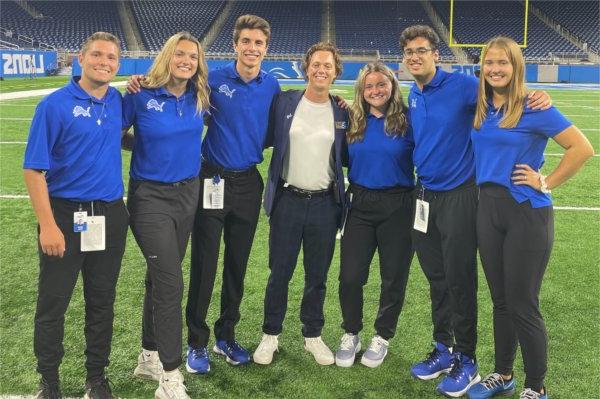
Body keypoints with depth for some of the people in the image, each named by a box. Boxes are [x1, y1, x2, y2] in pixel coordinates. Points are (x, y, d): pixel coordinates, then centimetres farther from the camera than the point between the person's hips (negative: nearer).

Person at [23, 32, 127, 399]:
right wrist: (48, 225, -16)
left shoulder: (119, 102, 5)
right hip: (66, 216, -4)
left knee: (102, 302, 14)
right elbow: (34, 169, -11)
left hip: (111, 217, 4)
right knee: (53, 304, 7)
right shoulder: (55, 104, -10)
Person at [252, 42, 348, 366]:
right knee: (279, 273, 8)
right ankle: (270, 335, 24)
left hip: (324, 204, 1)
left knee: (317, 276, 12)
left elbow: (345, 158, 8)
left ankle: (313, 335, 29)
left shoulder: (342, 112, 2)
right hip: (288, 200, -1)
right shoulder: (285, 102, -1)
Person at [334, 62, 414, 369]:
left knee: (393, 277, 9)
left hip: (397, 206, -2)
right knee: (350, 276, 1)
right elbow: (346, 160, 13)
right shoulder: (354, 121, 5)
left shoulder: (408, 119, -5)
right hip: (360, 204, 3)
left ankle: (382, 337, 28)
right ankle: (351, 334, 23)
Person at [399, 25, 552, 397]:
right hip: (425, 196, 6)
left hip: (458, 196, -6)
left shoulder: (461, 85, -11)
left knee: (460, 280, 1)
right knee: (436, 278, 14)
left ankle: (466, 360, 16)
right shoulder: (412, 96, 9)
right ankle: (444, 349, 29)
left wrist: (537, 97, -31)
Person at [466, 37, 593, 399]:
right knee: (501, 301, 15)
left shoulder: (534, 109, -11)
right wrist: (488, 184, 10)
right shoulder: (482, 109, 7)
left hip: (527, 213, -6)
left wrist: (546, 183, -12)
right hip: (488, 209, 6)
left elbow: (582, 148, -13)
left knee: (523, 306, 0)